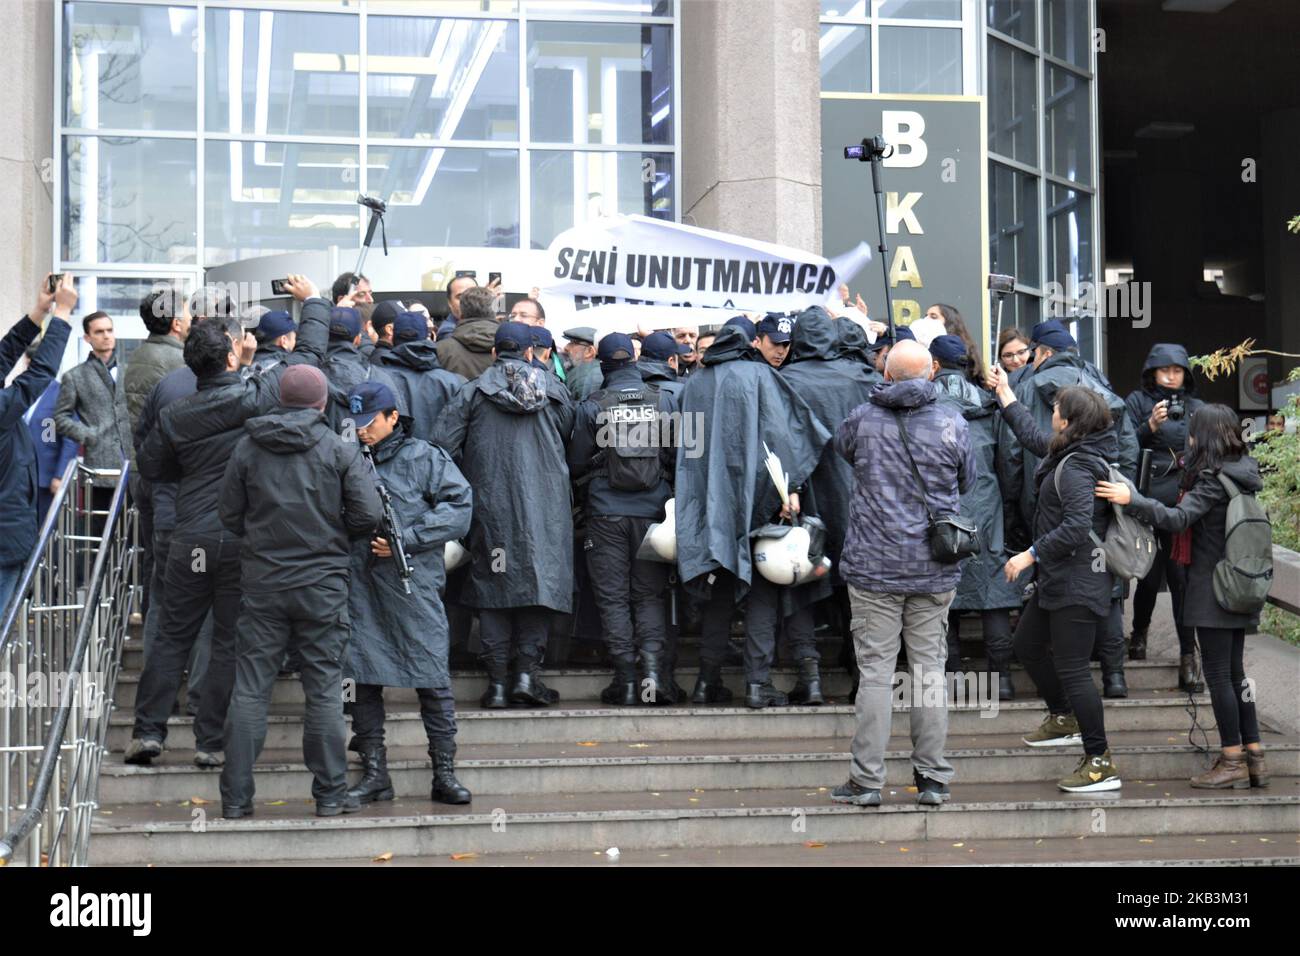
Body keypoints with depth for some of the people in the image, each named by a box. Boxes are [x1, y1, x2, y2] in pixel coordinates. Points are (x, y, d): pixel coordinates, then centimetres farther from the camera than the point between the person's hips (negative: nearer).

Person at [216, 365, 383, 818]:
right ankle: (330, 793, 10)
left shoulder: (247, 448, 1)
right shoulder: (340, 450, -5)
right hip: (322, 583, -2)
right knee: (324, 688, 6)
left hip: (261, 581, 2)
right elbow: (369, 515, -8)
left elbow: (229, 514, 5)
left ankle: (236, 796, 8)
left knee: (250, 688, 6)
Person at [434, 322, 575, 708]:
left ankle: (498, 681, 6)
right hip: (544, 504, 0)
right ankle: (527, 671, -3)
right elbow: (570, 437, 10)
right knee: (539, 582, 7)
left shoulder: (473, 391, 0)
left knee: (492, 586, 7)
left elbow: (444, 444, -6)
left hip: (491, 502, 0)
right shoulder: (553, 389, 6)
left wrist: (464, 484, 7)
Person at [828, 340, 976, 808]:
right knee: (930, 667, 8)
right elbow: (968, 481, 12)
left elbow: (838, 448, 17)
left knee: (875, 671, 2)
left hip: (874, 564, -1)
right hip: (935, 570, 1)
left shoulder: (862, 420, -5)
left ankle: (866, 779, 4)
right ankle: (933, 778, 12)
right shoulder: (951, 422, -2)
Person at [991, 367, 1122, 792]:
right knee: (1027, 644, 25)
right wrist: (1005, 394, 35)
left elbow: (1077, 527, -31)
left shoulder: (1076, 468, -22)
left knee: (1071, 668, -9)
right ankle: (1063, 720, 41)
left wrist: (1031, 554, -22)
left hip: (1076, 585, -11)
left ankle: (1101, 764, -5)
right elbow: (1032, 436, 28)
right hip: (1057, 581, 11)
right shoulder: (1067, 452, 8)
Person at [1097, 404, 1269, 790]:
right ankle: (1254, 757, 16)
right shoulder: (1242, 475, 9)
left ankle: (1233, 761, 3)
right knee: (1235, 671, 14)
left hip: (1213, 592, -8)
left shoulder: (1212, 480, -16)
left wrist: (1131, 499, -32)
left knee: (1219, 674, -2)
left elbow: (1177, 519, -27)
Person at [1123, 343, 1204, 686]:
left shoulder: (1196, 408, 13)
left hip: (1184, 503, 2)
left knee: (1182, 575, -4)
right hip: (1146, 501, -2)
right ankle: (1139, 633, 31)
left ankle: (1188, 655, 1)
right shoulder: (1137, 402, 5)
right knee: (1150, 574, 1)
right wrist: (1150, 426, -17)